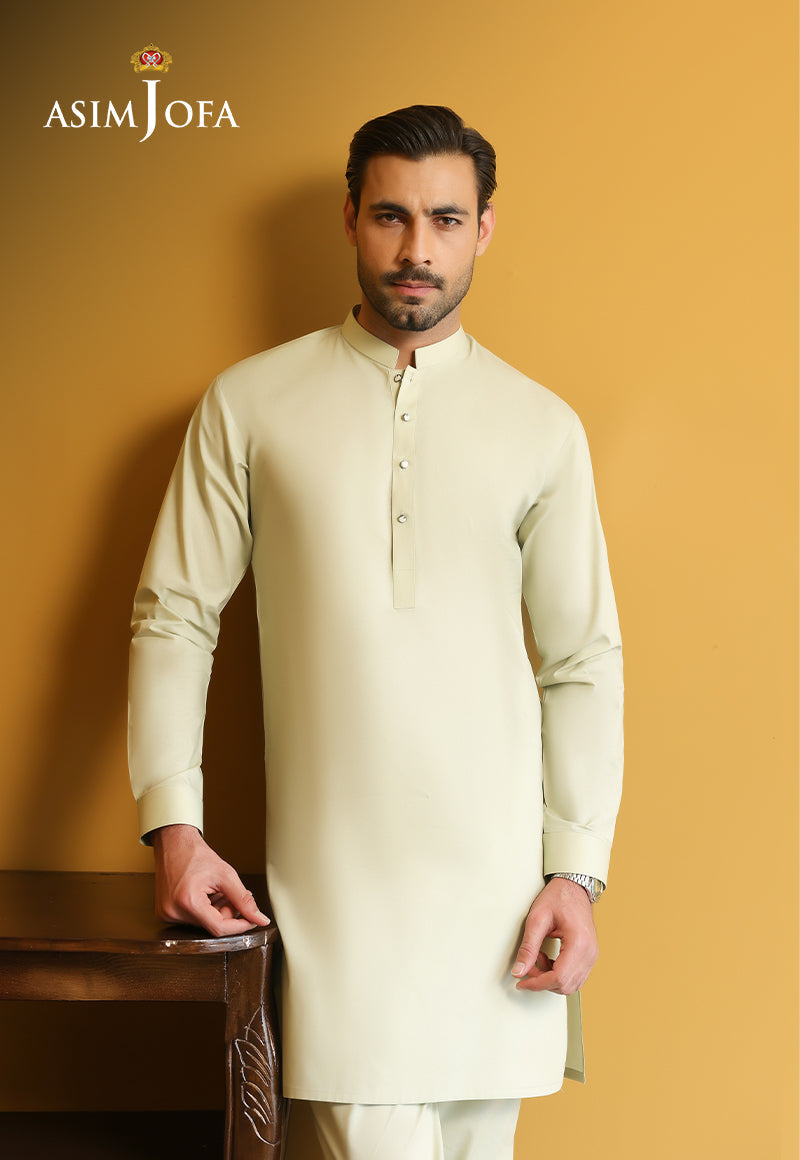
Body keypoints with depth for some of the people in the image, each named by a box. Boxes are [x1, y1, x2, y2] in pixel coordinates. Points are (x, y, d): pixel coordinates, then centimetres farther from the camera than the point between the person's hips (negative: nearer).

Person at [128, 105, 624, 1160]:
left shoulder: (542, 428, 6)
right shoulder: (250, 403, 4)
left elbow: (584, 663, 6)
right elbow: (174, 616, 5)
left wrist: (577, 872, -1)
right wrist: (173, 827, -4)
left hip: (496, 870, 2)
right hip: (334, 872, -1)